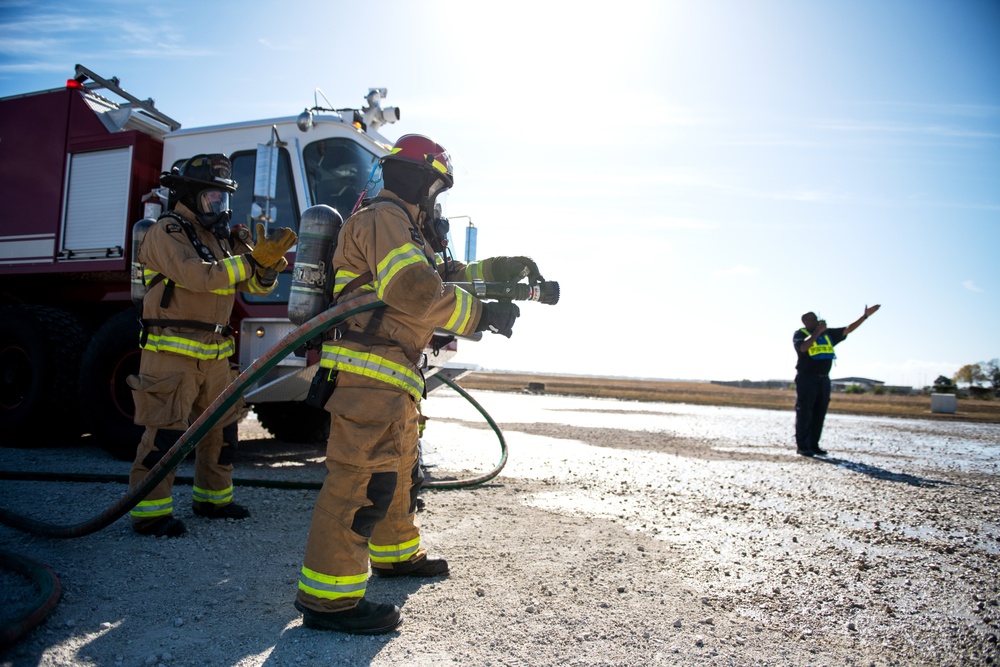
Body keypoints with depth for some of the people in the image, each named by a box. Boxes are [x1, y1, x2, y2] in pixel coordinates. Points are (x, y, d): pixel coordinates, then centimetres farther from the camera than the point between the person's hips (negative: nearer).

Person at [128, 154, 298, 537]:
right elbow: (199, 276, -24)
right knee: (166, 430, -6)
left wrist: (270, 260, -13)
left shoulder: (222, 237, 14)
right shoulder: (167, 233, -8)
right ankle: (149, 511, 5)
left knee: (222, 426, 14)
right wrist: (253, 259, -21)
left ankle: (212, 498, 28)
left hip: (214, 353, 8)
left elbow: (257, 285, 9)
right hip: (172, 350, -8)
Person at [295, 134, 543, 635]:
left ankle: (395, 553, 39)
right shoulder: (383, 219, -11)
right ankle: (327, 596, -6)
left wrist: (500, 269, 20)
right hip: (369, 371, -11)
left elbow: (444, 276, 29)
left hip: (392, 377, 11)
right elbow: (415, 290, -25)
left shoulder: (406, 228, 24)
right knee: (362, 474, -12)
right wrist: (482, 315, -19)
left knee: (400, 467, 22)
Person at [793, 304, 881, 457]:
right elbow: (803, 347, -23)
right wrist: (818, 331, -19)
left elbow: (848, 329, 12)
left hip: (823, 380, 6)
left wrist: (865, 316, 3)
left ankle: (813, 445, 12)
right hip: (806, 379, -6)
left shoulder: (828, 334, 15)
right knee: (804, 413, -5)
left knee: (819, 414, 6)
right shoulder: (800, 334, -3)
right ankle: (802, 446, -1)